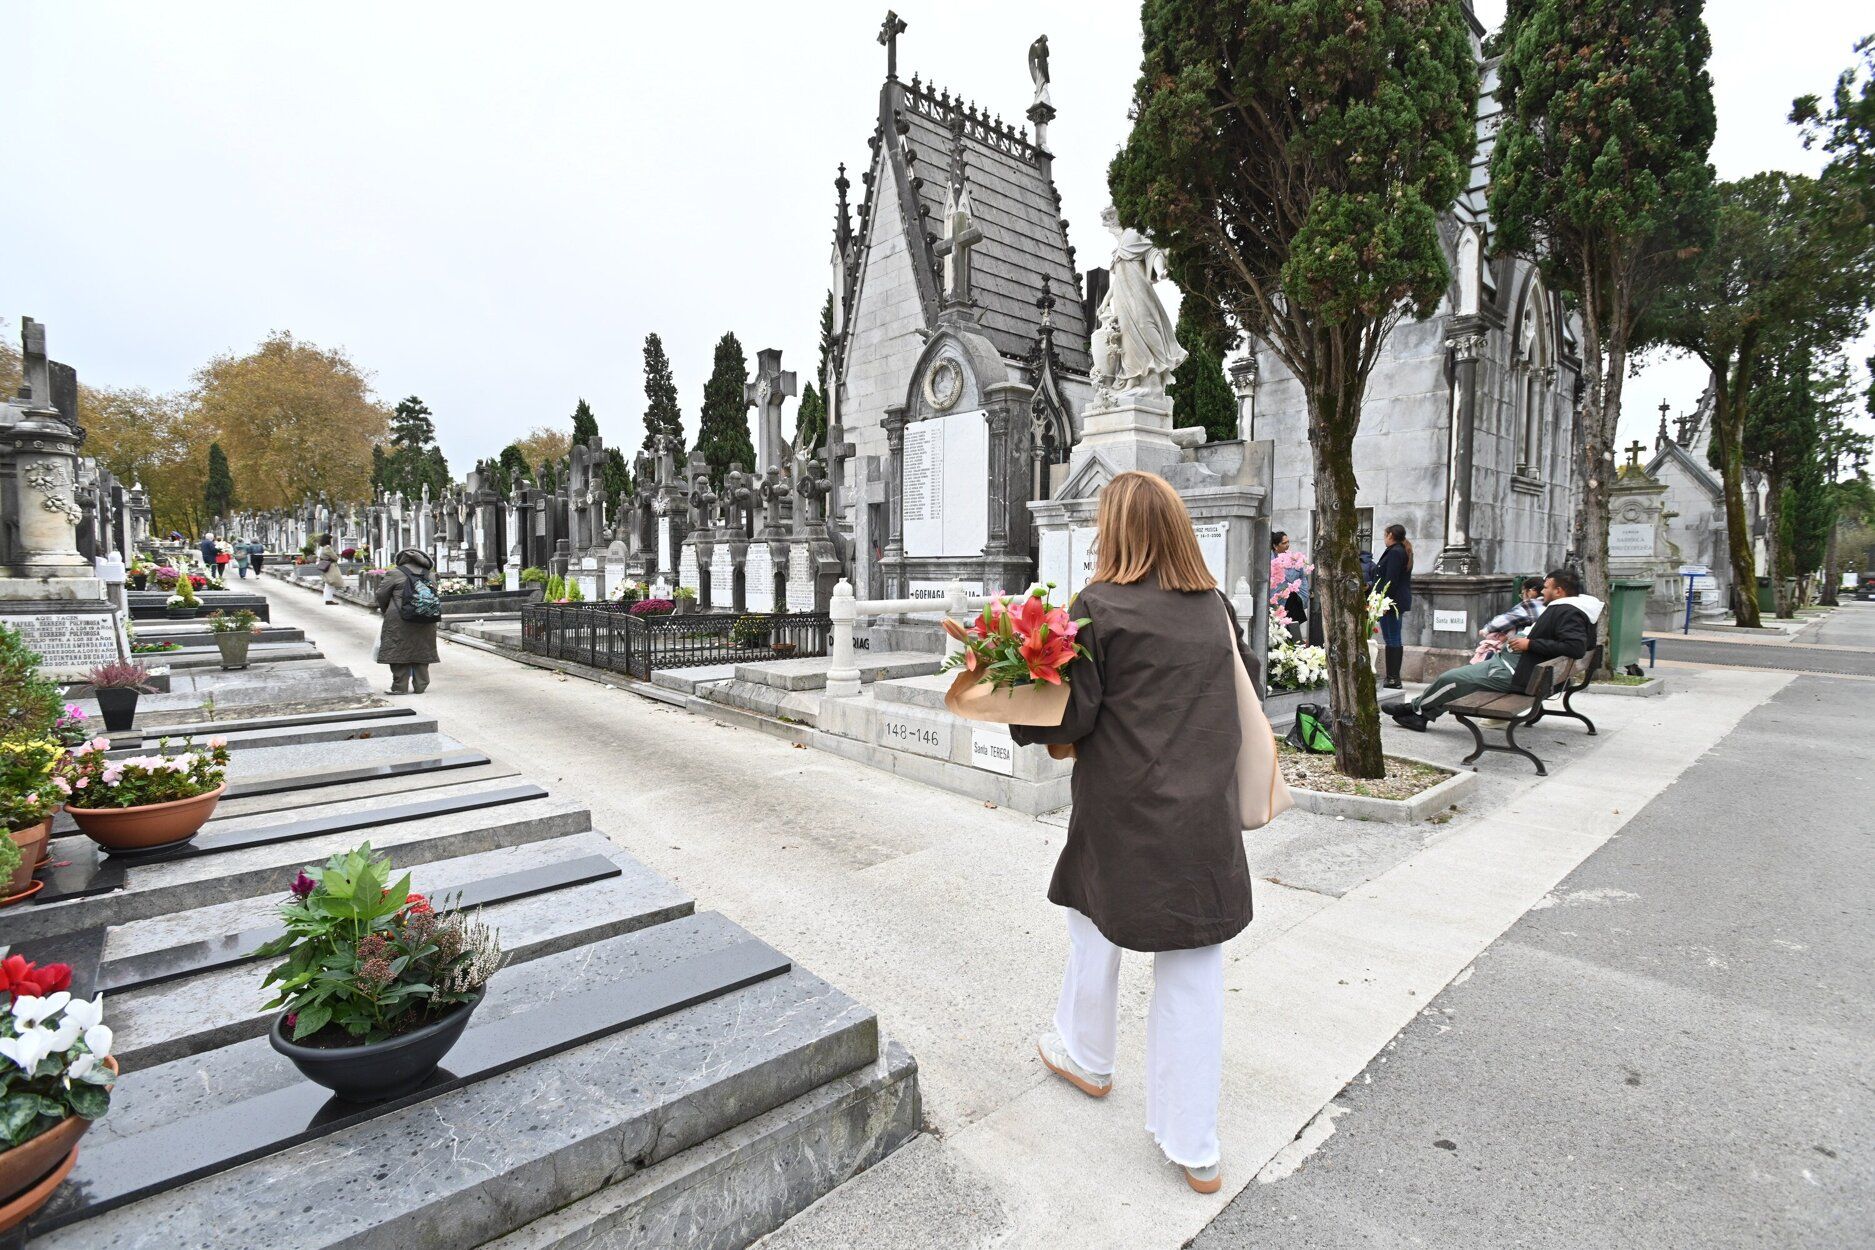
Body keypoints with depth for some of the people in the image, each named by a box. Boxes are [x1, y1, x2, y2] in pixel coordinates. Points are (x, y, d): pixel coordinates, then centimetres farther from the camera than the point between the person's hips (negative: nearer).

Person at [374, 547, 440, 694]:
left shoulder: (395, 573, -3)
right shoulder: (428, 575, 10)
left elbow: (382, 595, 2)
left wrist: (385, 611, 19)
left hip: (400, 621, -4)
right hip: (425, 621, 4)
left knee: (399, 652, 2)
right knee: (421, 652, 10)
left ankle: (401, 686, 3)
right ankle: (420, 685, 13)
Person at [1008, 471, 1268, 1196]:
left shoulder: (1099, 607, -13)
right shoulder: (1215, 608, 3)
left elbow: (1073, 714, -16)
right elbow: (1247, 685, 15)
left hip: (1124, 814, -4)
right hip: (1206, 817, 4)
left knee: (1096, 919, 23)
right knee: (1193, 973, 11)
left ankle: (1087, 1056, 45)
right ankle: (1194, 1148, 21)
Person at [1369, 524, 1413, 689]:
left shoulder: (1394, 552, -14)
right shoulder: (1403, 551, 17)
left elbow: (1391, 581, -21)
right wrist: (1372, 584, 22)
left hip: (1392, 601, -10)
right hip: (1399, 601, 10)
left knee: (1392, 640, -7)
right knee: (1393, 640, 12)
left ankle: (1393, 679, -5)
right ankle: (1393, 677, 16)